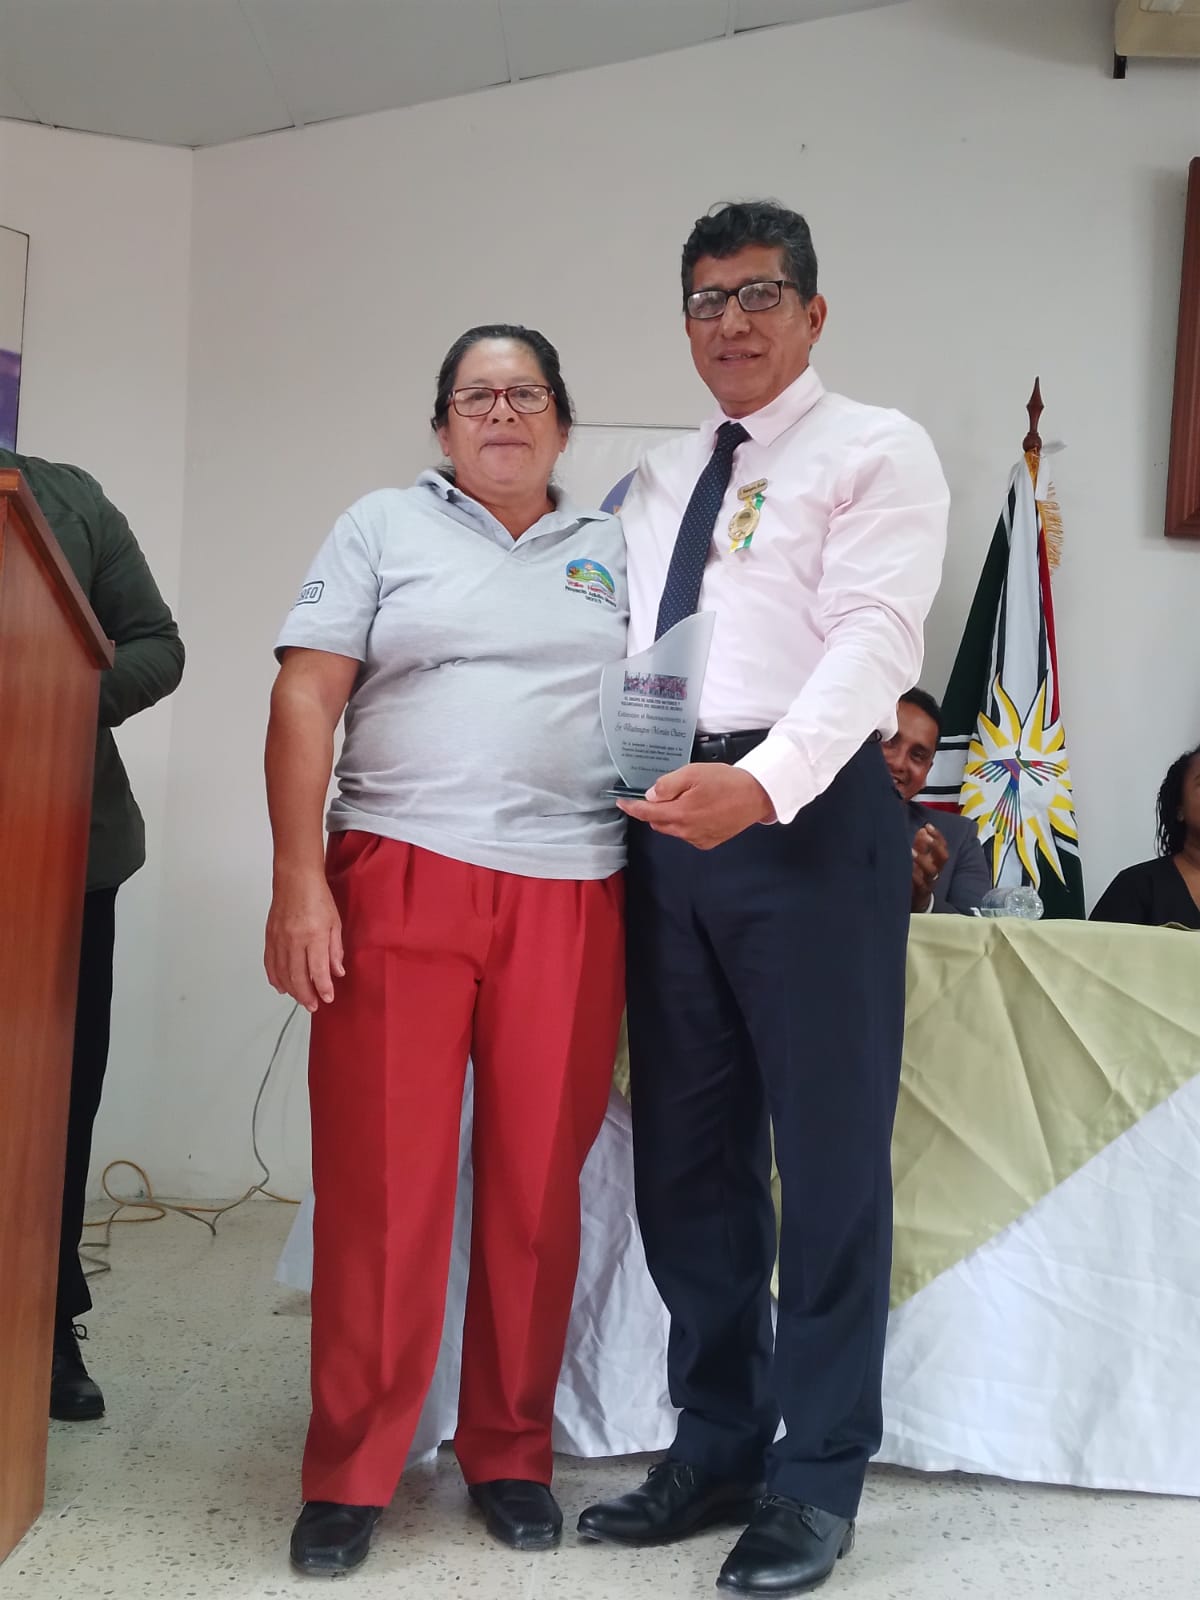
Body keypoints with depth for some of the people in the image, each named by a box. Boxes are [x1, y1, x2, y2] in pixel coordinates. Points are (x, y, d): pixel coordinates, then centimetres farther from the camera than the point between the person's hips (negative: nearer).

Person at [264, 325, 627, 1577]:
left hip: (570, 898, 2)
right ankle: (349, 1475, 11)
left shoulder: (615, 553, 17)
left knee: (537, 1184, 5)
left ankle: (511, 1454, 20)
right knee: (379, 1180, -2)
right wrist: (298, 881, -8)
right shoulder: (384, 528, 10)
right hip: (398, 882, -2)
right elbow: (307, 699, 2)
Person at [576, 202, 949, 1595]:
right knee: (685, 1152, 10)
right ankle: (715, 1446, 25)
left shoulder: (874, 453, 1)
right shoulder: (654, 482, 21)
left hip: (808, 814, -6)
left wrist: (763, 782, -29)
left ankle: (818, 1479, 13)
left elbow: (872, 637, -14)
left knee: (829, 1154, 0)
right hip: (664, 820, 6)